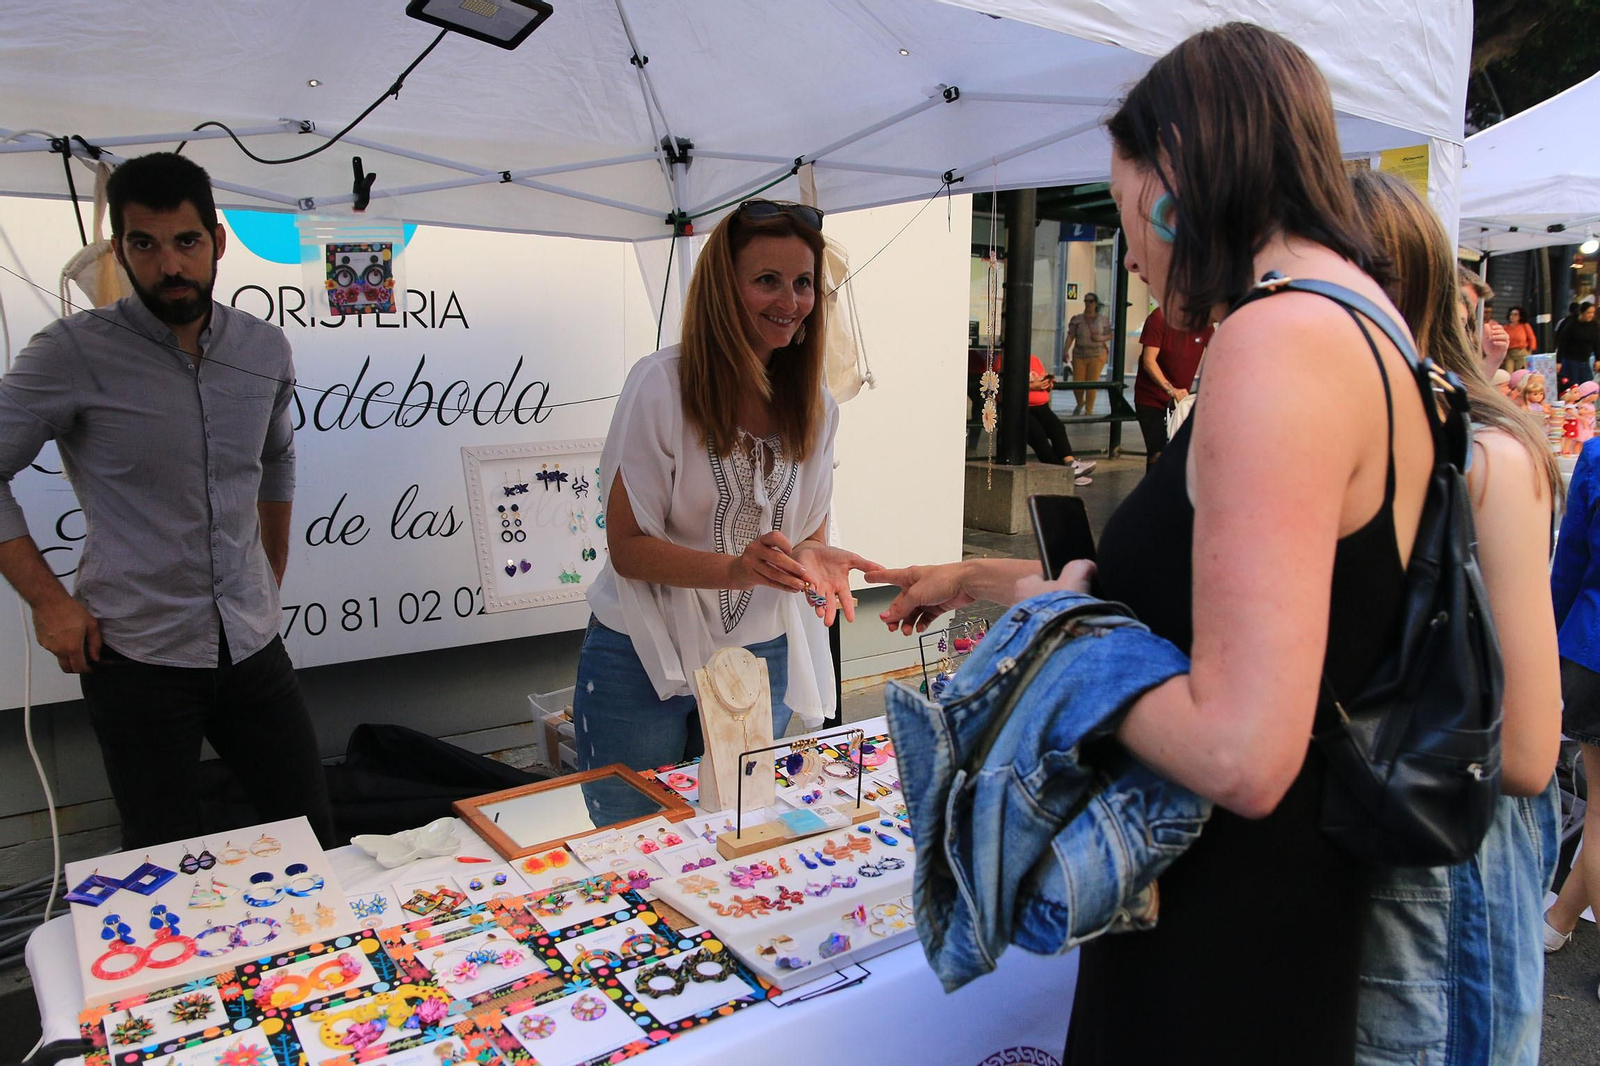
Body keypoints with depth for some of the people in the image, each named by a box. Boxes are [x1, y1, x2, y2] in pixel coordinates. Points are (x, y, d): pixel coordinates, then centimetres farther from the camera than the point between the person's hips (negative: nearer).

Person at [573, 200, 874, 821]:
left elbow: (809, 529, 8)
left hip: (760, 659, 4)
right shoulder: (662, 384, -15)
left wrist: (813, 556, -16)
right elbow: (628, 548, -15)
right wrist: (734, 569, -31)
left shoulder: (813, 404, 1)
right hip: (644, 660, -4)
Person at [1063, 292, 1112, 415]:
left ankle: (1089, 411, 9)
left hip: (1097, 355, -1)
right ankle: (1080, 403, 33)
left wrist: (1101, 338, -11)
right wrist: (1065, 351, -19)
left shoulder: (1103, 320, 4)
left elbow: (1110, 335, 11)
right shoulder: (1077, 319, 1)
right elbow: (1070, 336, -6)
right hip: (1079, 355, 1)